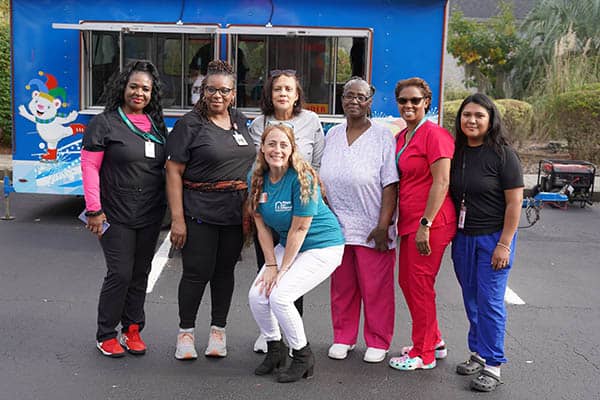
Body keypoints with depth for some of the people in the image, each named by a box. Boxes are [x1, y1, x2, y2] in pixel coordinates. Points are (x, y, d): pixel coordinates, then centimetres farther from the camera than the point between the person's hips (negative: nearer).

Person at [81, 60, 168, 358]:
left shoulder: (157, 125, 11)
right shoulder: (104, 123, -6)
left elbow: (166, 167, 17)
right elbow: (89, 167, -9)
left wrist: (168, 203, 10)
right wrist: (94, 210, -14)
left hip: (150, 215, 5)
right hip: (116, 215, -5)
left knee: (140, 273, 11)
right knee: (120, 273, -5)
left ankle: (132, 329, 25)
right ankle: (105, 335, 12)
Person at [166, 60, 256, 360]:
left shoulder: (240, 122, 11)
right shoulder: (190, 124, -6)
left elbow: (252, 163, 21)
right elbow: (174, 171, -10)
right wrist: (177, 218, -16)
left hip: (235, 212, 5)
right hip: (199, 211, -5)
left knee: (225, 270, 12)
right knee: (198, 272, 0)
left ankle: (218, 330, 26)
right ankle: (186, 332, 18)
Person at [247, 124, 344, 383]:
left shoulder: (302, 178, -23)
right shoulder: (257, 178, -3)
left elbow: (299, 229, -21)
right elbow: (262, 226, 0)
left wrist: (282, 270, -17)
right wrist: (271, 265, -8)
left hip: (322, 246, -6)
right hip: (287, 245, 7)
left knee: (279, 296, -20)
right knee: (256, 295, -8)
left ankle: (303, 356, 3)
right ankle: (275, 349, 19)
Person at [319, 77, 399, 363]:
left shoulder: (383, 137, -4)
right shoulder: (333, 135, 12)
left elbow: (390, 186, -8)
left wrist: (383, 226, -14)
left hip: (371, 229, -4)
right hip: (337, 226, 4)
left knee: (376, 289, 3)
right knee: (342, 286, 12)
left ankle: (377, 342, 18)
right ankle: (343, 338, 27)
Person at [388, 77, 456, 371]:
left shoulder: (434, 134, -12)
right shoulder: (400, 138, 15)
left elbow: (441, 182, -18)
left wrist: (425, 224, -22)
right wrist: (394, 222, 17)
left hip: (430, 223, -9)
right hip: (409, 222, 9)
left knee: (419, 285, -1)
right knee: (406, 281, 16)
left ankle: (424, 354, 15)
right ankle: (434, 342, 33)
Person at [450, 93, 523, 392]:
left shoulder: (502, 154, -10)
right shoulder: (456, 152, 6)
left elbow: (514, 202, -11)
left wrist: (504, 244, -15)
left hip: (493, 238, -5)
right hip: (463, 238, 5)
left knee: (490, 302, -3)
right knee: (472, 301, 13)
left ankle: (493, 366, 8)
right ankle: (478, 354, 27)